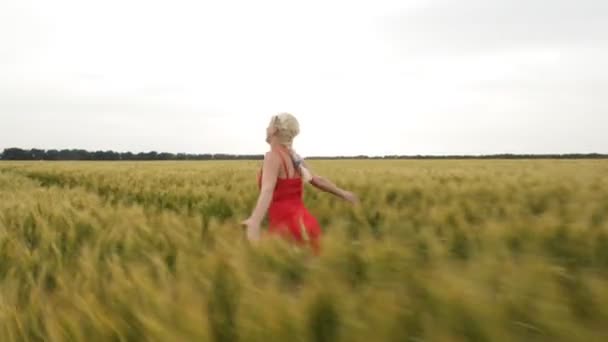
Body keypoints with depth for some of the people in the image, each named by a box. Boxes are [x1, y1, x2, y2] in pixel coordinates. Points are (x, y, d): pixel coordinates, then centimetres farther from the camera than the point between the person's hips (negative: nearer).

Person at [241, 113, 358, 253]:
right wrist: (342, 193, 38)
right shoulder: (294, 158, 10)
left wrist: (255, 221, -46)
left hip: (287, 229, -8)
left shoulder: (272, 156, -12)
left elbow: (267, 190, -30)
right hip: (303, 225, 8)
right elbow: (317, 180, 21)